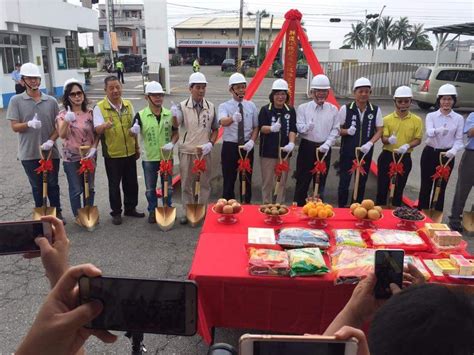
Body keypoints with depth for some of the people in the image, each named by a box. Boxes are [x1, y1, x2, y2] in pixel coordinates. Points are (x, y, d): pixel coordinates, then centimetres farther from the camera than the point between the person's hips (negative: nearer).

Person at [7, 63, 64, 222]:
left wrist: (51, 140, -13)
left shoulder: (51, 101, 1)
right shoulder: (16, 101, -2)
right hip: (29, 153, -1)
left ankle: (57, 213, 27)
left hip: (50, 151, 1)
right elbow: (14, 127, -5)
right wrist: (29, 124, -25)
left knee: (53, 184, 12)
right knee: (37, 186, 12)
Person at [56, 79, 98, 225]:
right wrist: (67, 120, -39)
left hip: (89, 156, 3)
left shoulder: (90, 113, 1)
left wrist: (93, 148, -11)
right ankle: (77, 216, 24)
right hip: (71, 158, -3)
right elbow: (62, 135, -22)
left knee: (89, 187, 13)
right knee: (76, 189, 6)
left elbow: (96, 133, 5)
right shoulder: (63, 114, -7)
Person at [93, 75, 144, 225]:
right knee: (114, 185, 7)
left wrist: (137, 147, 15)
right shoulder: (99, 107, -8)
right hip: (112, 154, -4)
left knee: (131, 182, 13)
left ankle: (130, 208, 31)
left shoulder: (128, 105, 6)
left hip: (129, 152, 4)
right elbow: (97, 129, -19)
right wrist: (105, 125, -41)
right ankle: (116, 213, 22)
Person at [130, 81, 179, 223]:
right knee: (150, 188, 11)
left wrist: (171, 143, -13)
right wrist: (134, 130, -31)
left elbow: (176, 133, 6)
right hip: (149, 158, -1)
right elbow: (132, 134, -7)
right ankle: (152, 211, 28)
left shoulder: (170, 114, 0)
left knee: (167, 186, 13)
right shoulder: (141, 115, -6)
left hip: (167, 157, 1)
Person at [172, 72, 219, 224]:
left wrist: (210, 143, -9)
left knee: (205, 183, 11)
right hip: (187, 151, -1)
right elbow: (176, 125, -21)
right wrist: (174, 115, -43)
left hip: (205, 152, 1)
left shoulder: (211, 107, 1)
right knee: (186, 184, 9)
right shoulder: (182, 106, -5)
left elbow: (215, 129, 8)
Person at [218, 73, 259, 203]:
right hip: (230, 146, -2)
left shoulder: (251, 106, 4)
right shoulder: (224, 106, -5)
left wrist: (252, 141, -11)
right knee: (229, 179, 5)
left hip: (247, 146, 2)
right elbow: (223, 122, -27)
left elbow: (256, 127, 7)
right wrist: (233, 118, -49)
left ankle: (246, 204, 27)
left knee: (247, 178, 12)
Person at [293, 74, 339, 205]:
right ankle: (298, 207, 15)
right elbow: (299, 128, -8)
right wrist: (307, 127, -31)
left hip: (324, 148, 2)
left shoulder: (333, 109, 5)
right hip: (307, 147, -2)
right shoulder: (303, 108, -1)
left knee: (321, 181, 11)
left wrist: (327, 144, -12)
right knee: (303, 180, 4)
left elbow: (335, 130, 2)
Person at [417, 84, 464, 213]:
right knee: (426, 186, 7)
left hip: (447, 155, 0)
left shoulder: (459, 118, 1)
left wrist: (454, 150, -24)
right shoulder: (431, 116, -2)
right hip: (430, 153, 0)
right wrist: (438, 130, -44)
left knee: (441, 187, 7)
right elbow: (429, 133, -20)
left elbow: (459, 139, -3)